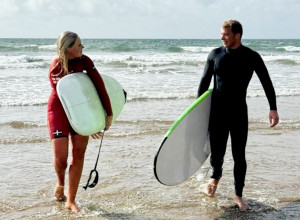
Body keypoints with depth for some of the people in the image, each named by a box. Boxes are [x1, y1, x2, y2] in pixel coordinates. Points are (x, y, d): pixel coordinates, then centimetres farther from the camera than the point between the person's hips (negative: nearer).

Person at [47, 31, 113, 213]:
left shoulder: (84, 61, -9)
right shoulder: (56, 68, -19)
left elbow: (100, 86, -9)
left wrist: (109, 114, -11)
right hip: (59, 110, -3)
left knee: (79, 155, -2)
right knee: (61, 157, -11)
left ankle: (71, 201, 8)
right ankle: (61, 184, 24)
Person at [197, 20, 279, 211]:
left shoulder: (252, 57, -4)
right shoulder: (215, 55, 1)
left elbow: (266, 82, 3)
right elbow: (205, 82, 8)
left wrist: (273, 109, -2)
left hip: (239, 113, -1)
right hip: (217, 112, 1)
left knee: (239, 156, 0)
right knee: (217, 154, 5)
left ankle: (238, 196, 17)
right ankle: (216, 177, 40)